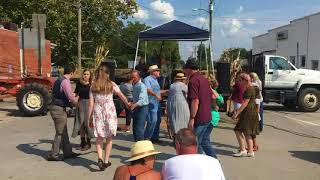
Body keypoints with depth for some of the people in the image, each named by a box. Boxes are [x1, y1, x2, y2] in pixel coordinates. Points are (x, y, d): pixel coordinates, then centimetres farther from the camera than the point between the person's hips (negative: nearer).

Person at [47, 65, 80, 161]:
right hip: (59, 109, -10)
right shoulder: (65, 81, -16)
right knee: (60, 133, 0)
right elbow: (71, 97, -19)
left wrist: (71, 102, 23)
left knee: (64, 132, 15)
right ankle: (53, 155, 8)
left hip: (55, 107, 10)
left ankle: (68, 152, 24)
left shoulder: (58, 81, 14)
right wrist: (76, 102, 0)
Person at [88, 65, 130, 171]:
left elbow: (91, 104, 2)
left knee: (99, 138, 9)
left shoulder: (93, 86, 4)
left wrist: (90, 117, 8)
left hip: (97, 112, 1)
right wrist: (127, 104, 25)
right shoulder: (111, 85, 0)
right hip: (109, 112, -1)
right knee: (109, 138, 11)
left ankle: (100, 158, -11)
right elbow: (122, 96, 8)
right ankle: (106, 161, 15)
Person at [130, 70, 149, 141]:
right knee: (134, 128, 15)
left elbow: (142, 100, -30)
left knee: (139, 128, -11)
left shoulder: (142, 86, -18)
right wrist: (131, 103, 9)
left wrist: (134, 105, -45)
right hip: (136, 109, 9)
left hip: (142, 108, -9)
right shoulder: (134, 85, 11)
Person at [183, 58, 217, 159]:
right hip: (208, 117, 9)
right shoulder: (204, 79, 12)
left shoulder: (193, 81, -16)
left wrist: (192, 118, -21)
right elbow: (212, 96, 19)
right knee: (205, 142, 18)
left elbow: (195, 101, -23)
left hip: (199, 119, -9)